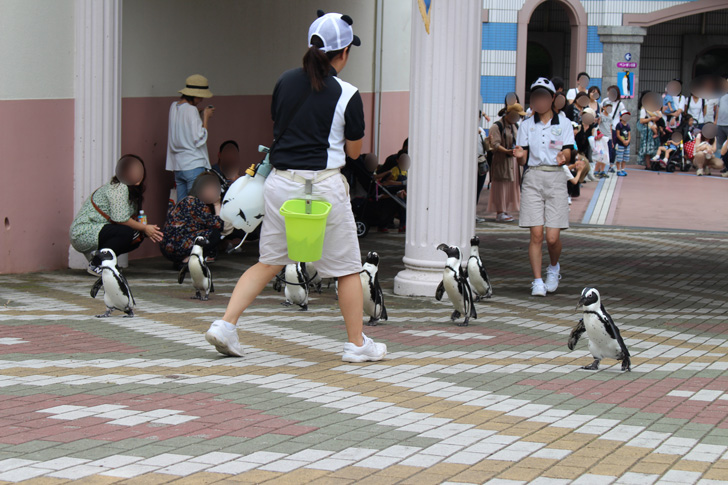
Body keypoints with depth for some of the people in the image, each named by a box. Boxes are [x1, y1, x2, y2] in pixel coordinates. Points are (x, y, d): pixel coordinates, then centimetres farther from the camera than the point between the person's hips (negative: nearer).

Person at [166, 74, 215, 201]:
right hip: (194, 165, -8)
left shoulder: (174, 107, 11)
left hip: (177, 166, 8)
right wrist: (206, 118, -6)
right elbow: (199, 140, -15)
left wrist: (203, 115, 15)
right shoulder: (191, 110, -14)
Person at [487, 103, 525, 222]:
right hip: (501, 159, -8)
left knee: (511, 185, 7)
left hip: (513, 159, 8)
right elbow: (495, 144, -17)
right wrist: (507, 151, -31)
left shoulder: (515, 126, 17)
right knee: (501, 185, -8)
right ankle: (500, 213, -7)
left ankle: (505, 211, 14)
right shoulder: (497, 126, -9)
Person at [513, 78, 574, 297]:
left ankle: (554, 269, 24)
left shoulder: (563, 123, 7)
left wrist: (563, 156, -22)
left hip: (555, 178, -1)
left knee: (553, 237, -6)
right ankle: (537, 281, 1)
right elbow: (523, 159, 7)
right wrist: (519, 155, -16)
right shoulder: (526, 125, 11)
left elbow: (568, 153, 1)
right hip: (532, 178, 1)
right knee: (536, 234, -8)